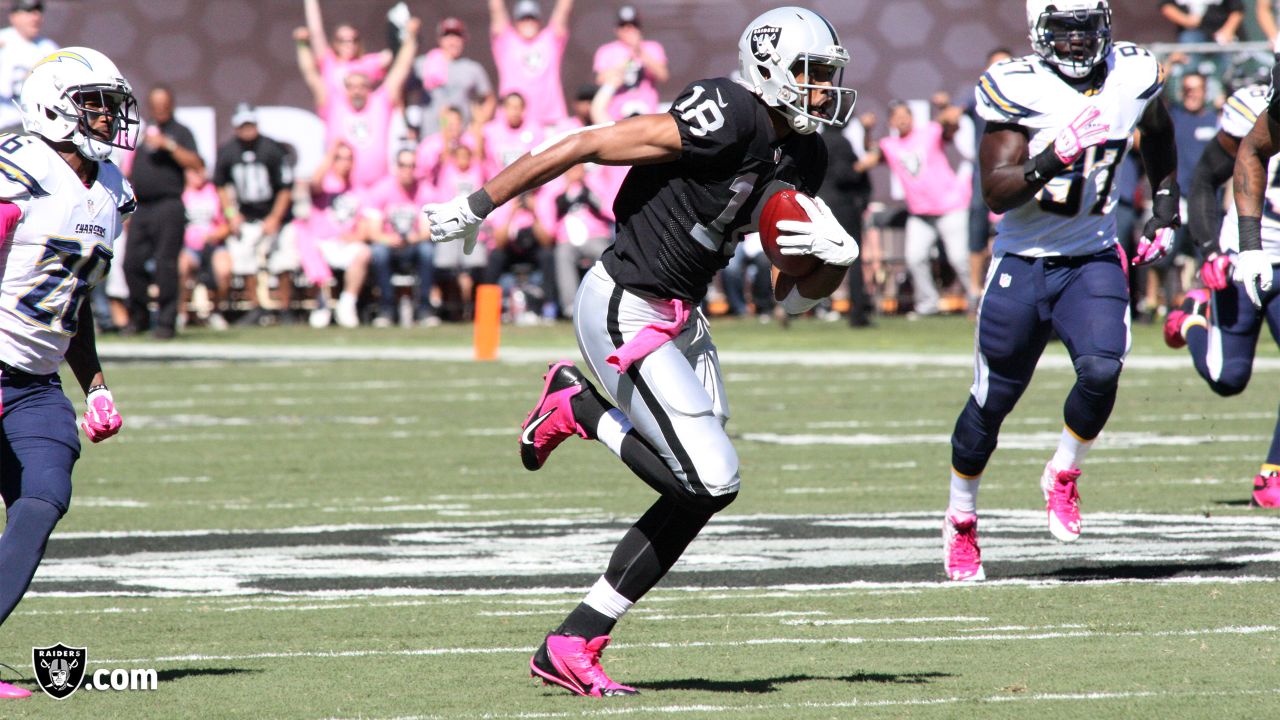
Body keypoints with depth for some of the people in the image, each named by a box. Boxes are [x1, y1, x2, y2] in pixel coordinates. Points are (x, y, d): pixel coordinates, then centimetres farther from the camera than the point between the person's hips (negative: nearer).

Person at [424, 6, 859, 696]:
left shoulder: (800, 160, 8)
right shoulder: (730, 120, -20)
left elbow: (795, 296, 15)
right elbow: (587, 146, -18)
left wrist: (834, 257, -9)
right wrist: (477, 207, -15)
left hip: (678, 319, 10)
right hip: (625, 312, -10)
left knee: (698, 494, 4)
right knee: (710, 482, -16)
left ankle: (571, 646, 10)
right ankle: (580, 407, 6)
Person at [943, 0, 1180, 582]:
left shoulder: (1133, 76, -3)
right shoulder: (1018, 89, -16)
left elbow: (1158, 137, 21)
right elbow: (996, 190, -22)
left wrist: (1165, 212, 19)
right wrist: (1053, 157, -35)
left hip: (1093, 260, 2)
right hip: (1022, 265, -2)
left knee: (1101, 370, -23)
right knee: (992, 401, 8)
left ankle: (1063, 477, 5)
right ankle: (960, 522, 30)